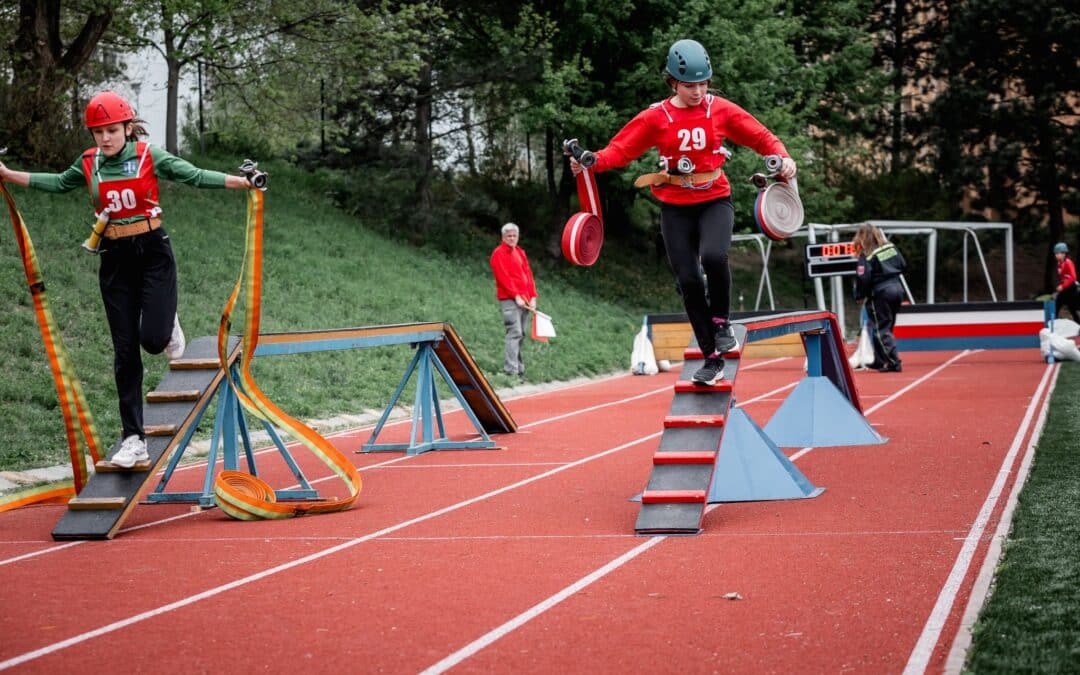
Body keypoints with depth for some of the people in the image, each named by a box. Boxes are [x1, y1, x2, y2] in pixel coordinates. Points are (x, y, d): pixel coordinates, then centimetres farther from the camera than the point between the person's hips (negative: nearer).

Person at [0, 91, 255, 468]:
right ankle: (133, 440, 7)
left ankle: (168, 325, 24)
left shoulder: (149, 157, -8)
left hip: (153, 253, -3)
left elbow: (194, 175, -11)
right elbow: (58, 184, 20)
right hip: (115, 259, 3)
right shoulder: (88, 165, 2)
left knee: (153, 339, -17)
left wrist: (241, 182, -21)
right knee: (125, 351, 3)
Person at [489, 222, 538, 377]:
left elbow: (528, 274, 15)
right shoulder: (498, 253, -4)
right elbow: (503, 277, -12)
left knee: (521, 334, 8)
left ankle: (518, 368, 13)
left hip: (524, 300, 7)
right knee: (515, 333, -15)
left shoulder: (520, 252, 18)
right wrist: (516, 296, -16)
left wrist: (533, 297, 5)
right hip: (509, 300, -7)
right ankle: (511, 371, -17)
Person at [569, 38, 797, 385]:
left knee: (713, 257, -30)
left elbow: (760, 136, 2)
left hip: (715, 201, -1)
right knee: (689, 281, -2)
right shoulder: (656, 117, -4)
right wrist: (593, 161, -27)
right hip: (676, 208, 1)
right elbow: (621, 148, -8)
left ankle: (721, 322, -2)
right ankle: (713, 359, 12)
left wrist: (783, 158, -16)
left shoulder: (721, 110, -2)